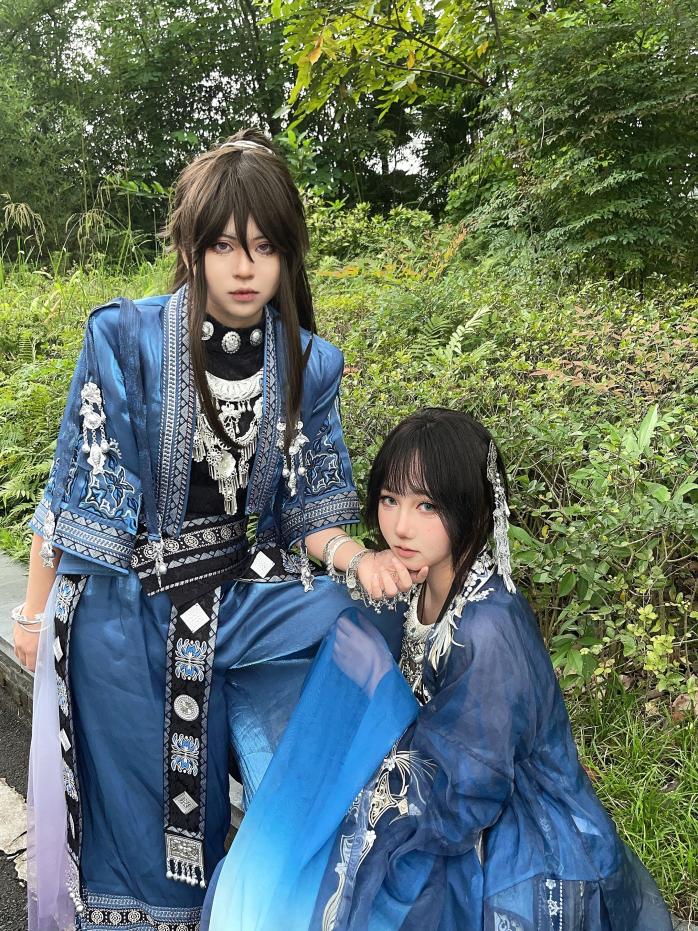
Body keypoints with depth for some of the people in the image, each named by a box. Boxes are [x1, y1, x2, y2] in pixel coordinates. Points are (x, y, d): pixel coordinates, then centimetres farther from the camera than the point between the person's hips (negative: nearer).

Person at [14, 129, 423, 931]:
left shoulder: (309, 363, -3)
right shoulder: (125, 338, -11)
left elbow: (306, 504, 2)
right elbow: (73, 483, -4)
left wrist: (355, 557, -19)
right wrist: (36, 612, 2)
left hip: (245, 595, 2)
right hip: (126, 605, -2)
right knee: (143, 812, 11)